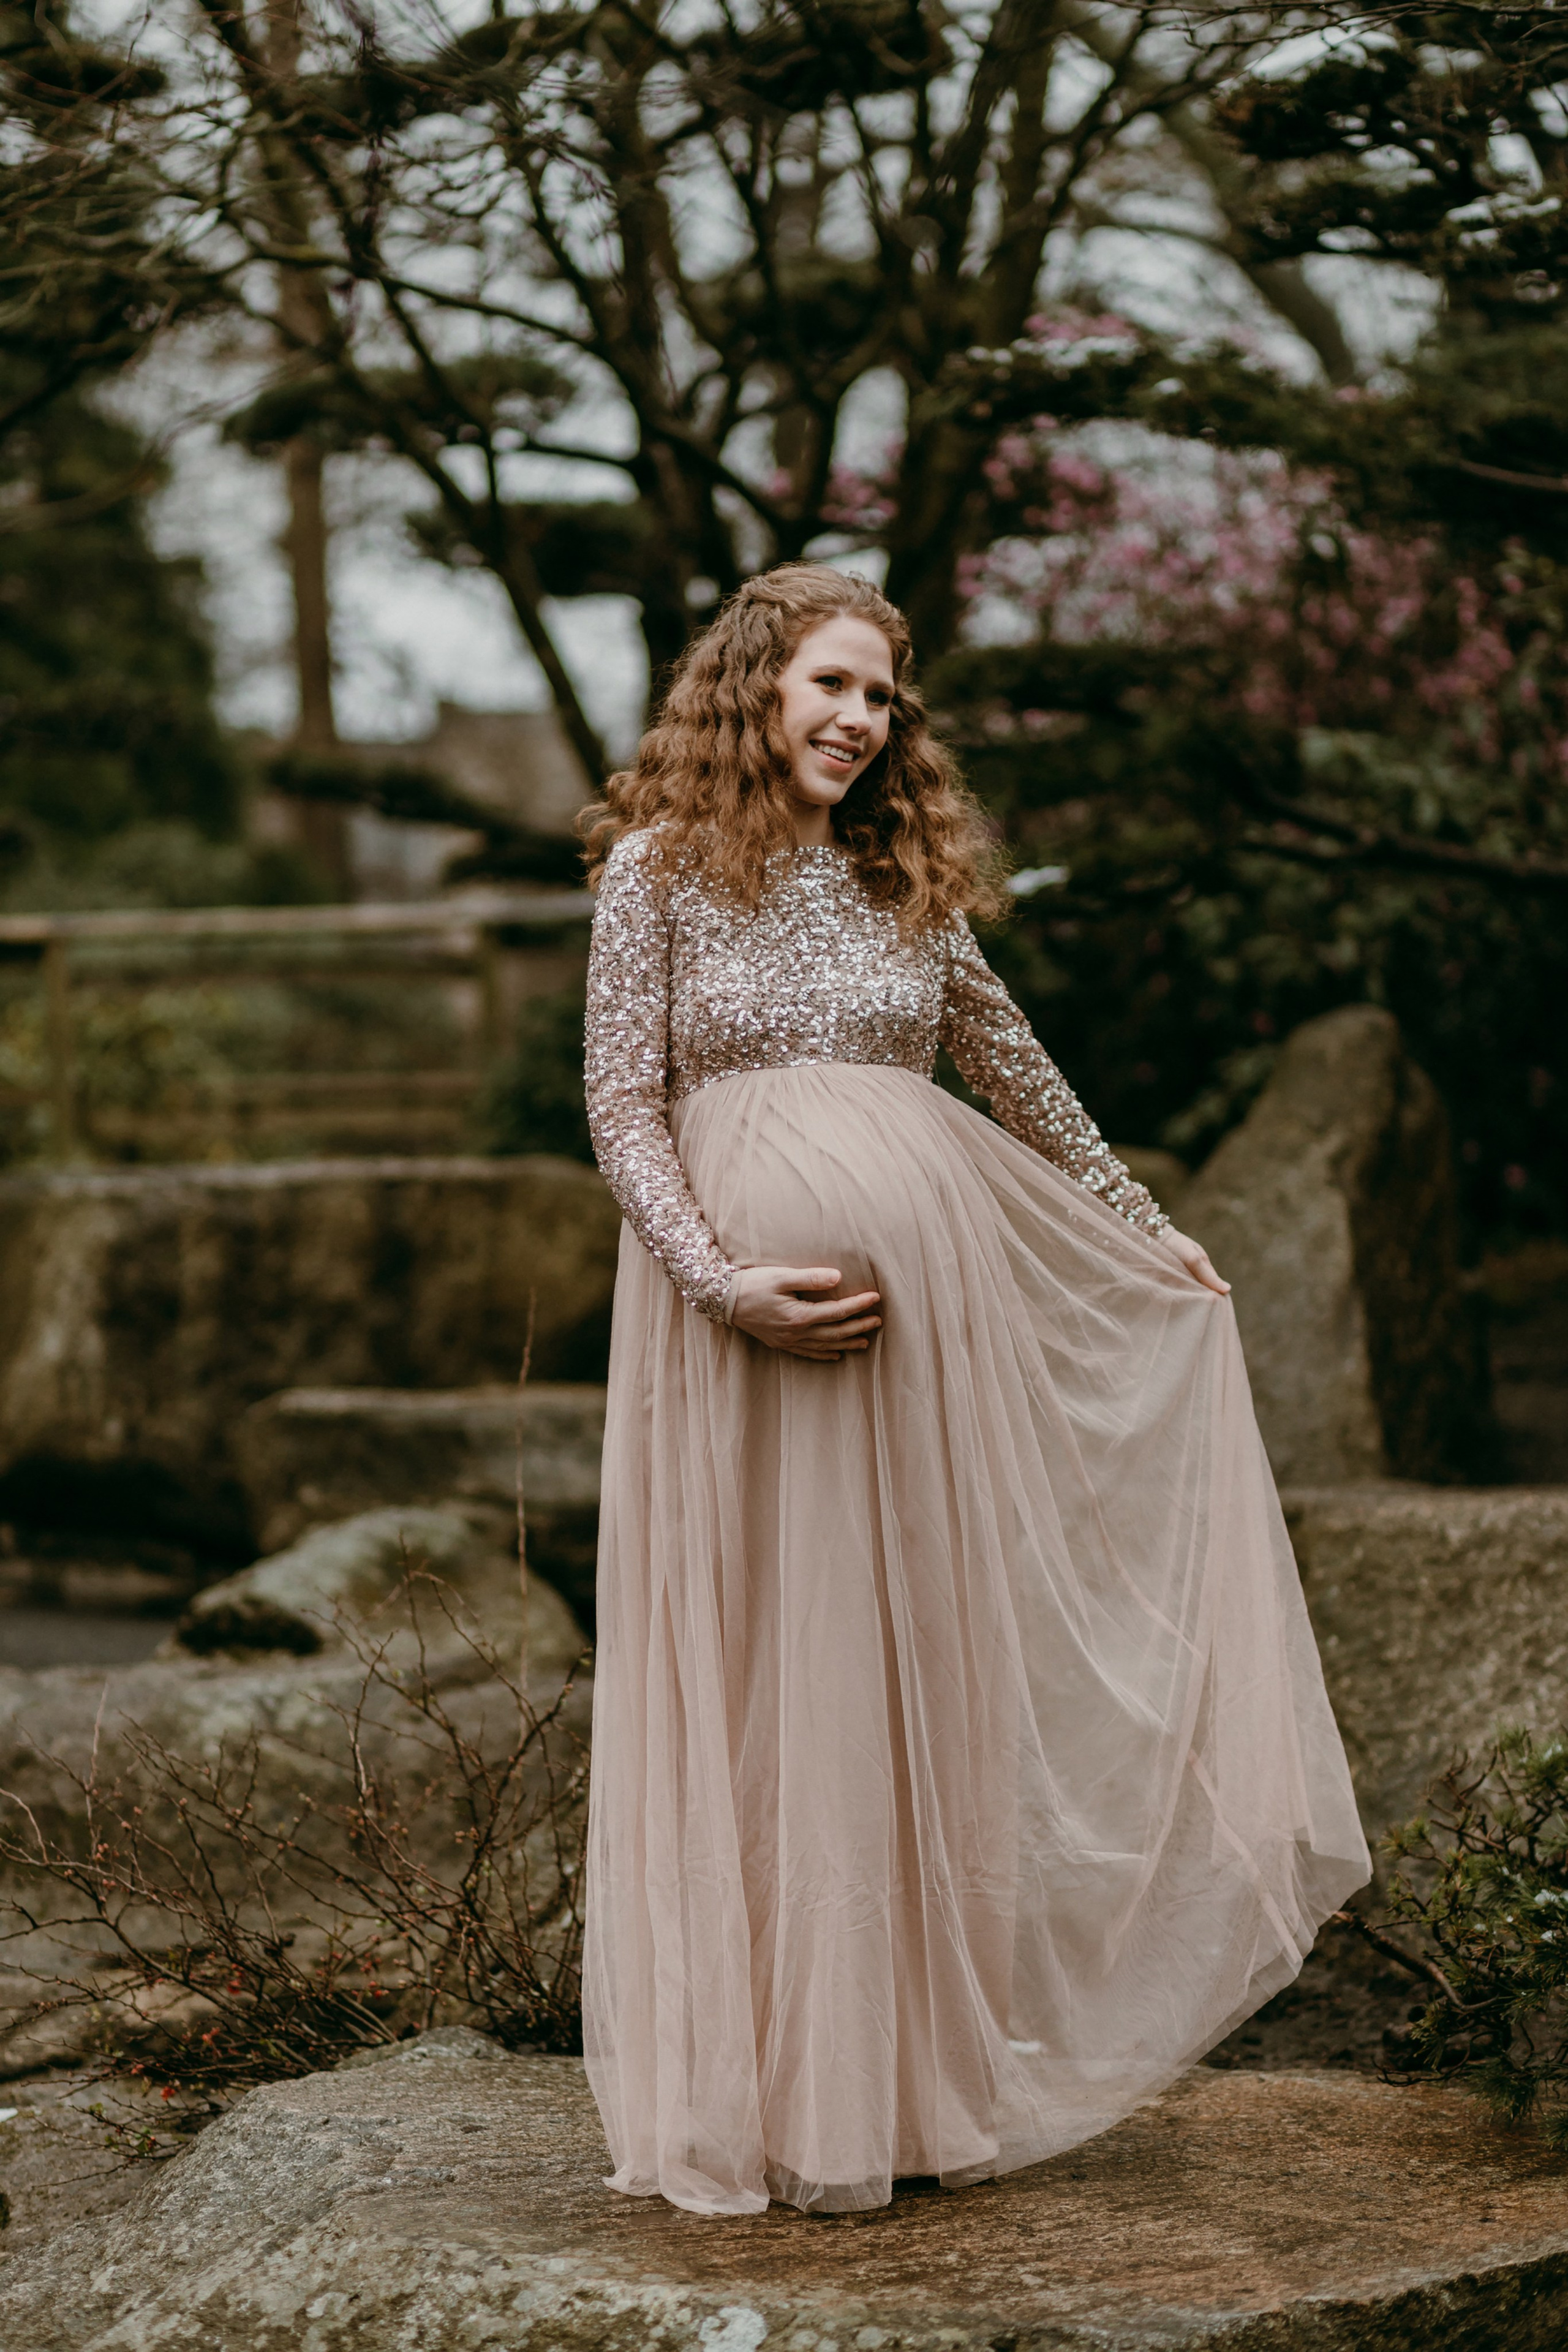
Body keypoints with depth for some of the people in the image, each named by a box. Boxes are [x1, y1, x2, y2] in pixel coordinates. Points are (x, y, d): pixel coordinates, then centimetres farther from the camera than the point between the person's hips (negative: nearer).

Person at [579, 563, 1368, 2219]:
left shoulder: (907, 877, 12)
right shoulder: (658, 868, 1)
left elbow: (1016, 1071, 23)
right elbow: (624, 1107, -3)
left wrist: (1142, 1231, 29)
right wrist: (724, 1281, -16)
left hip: (924, 1279, 4)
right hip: (736, 1293, -4)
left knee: (928, 1660, 6)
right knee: (752, 1675, 1)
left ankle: (919, 2065, 16)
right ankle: (752, 2082, 9)